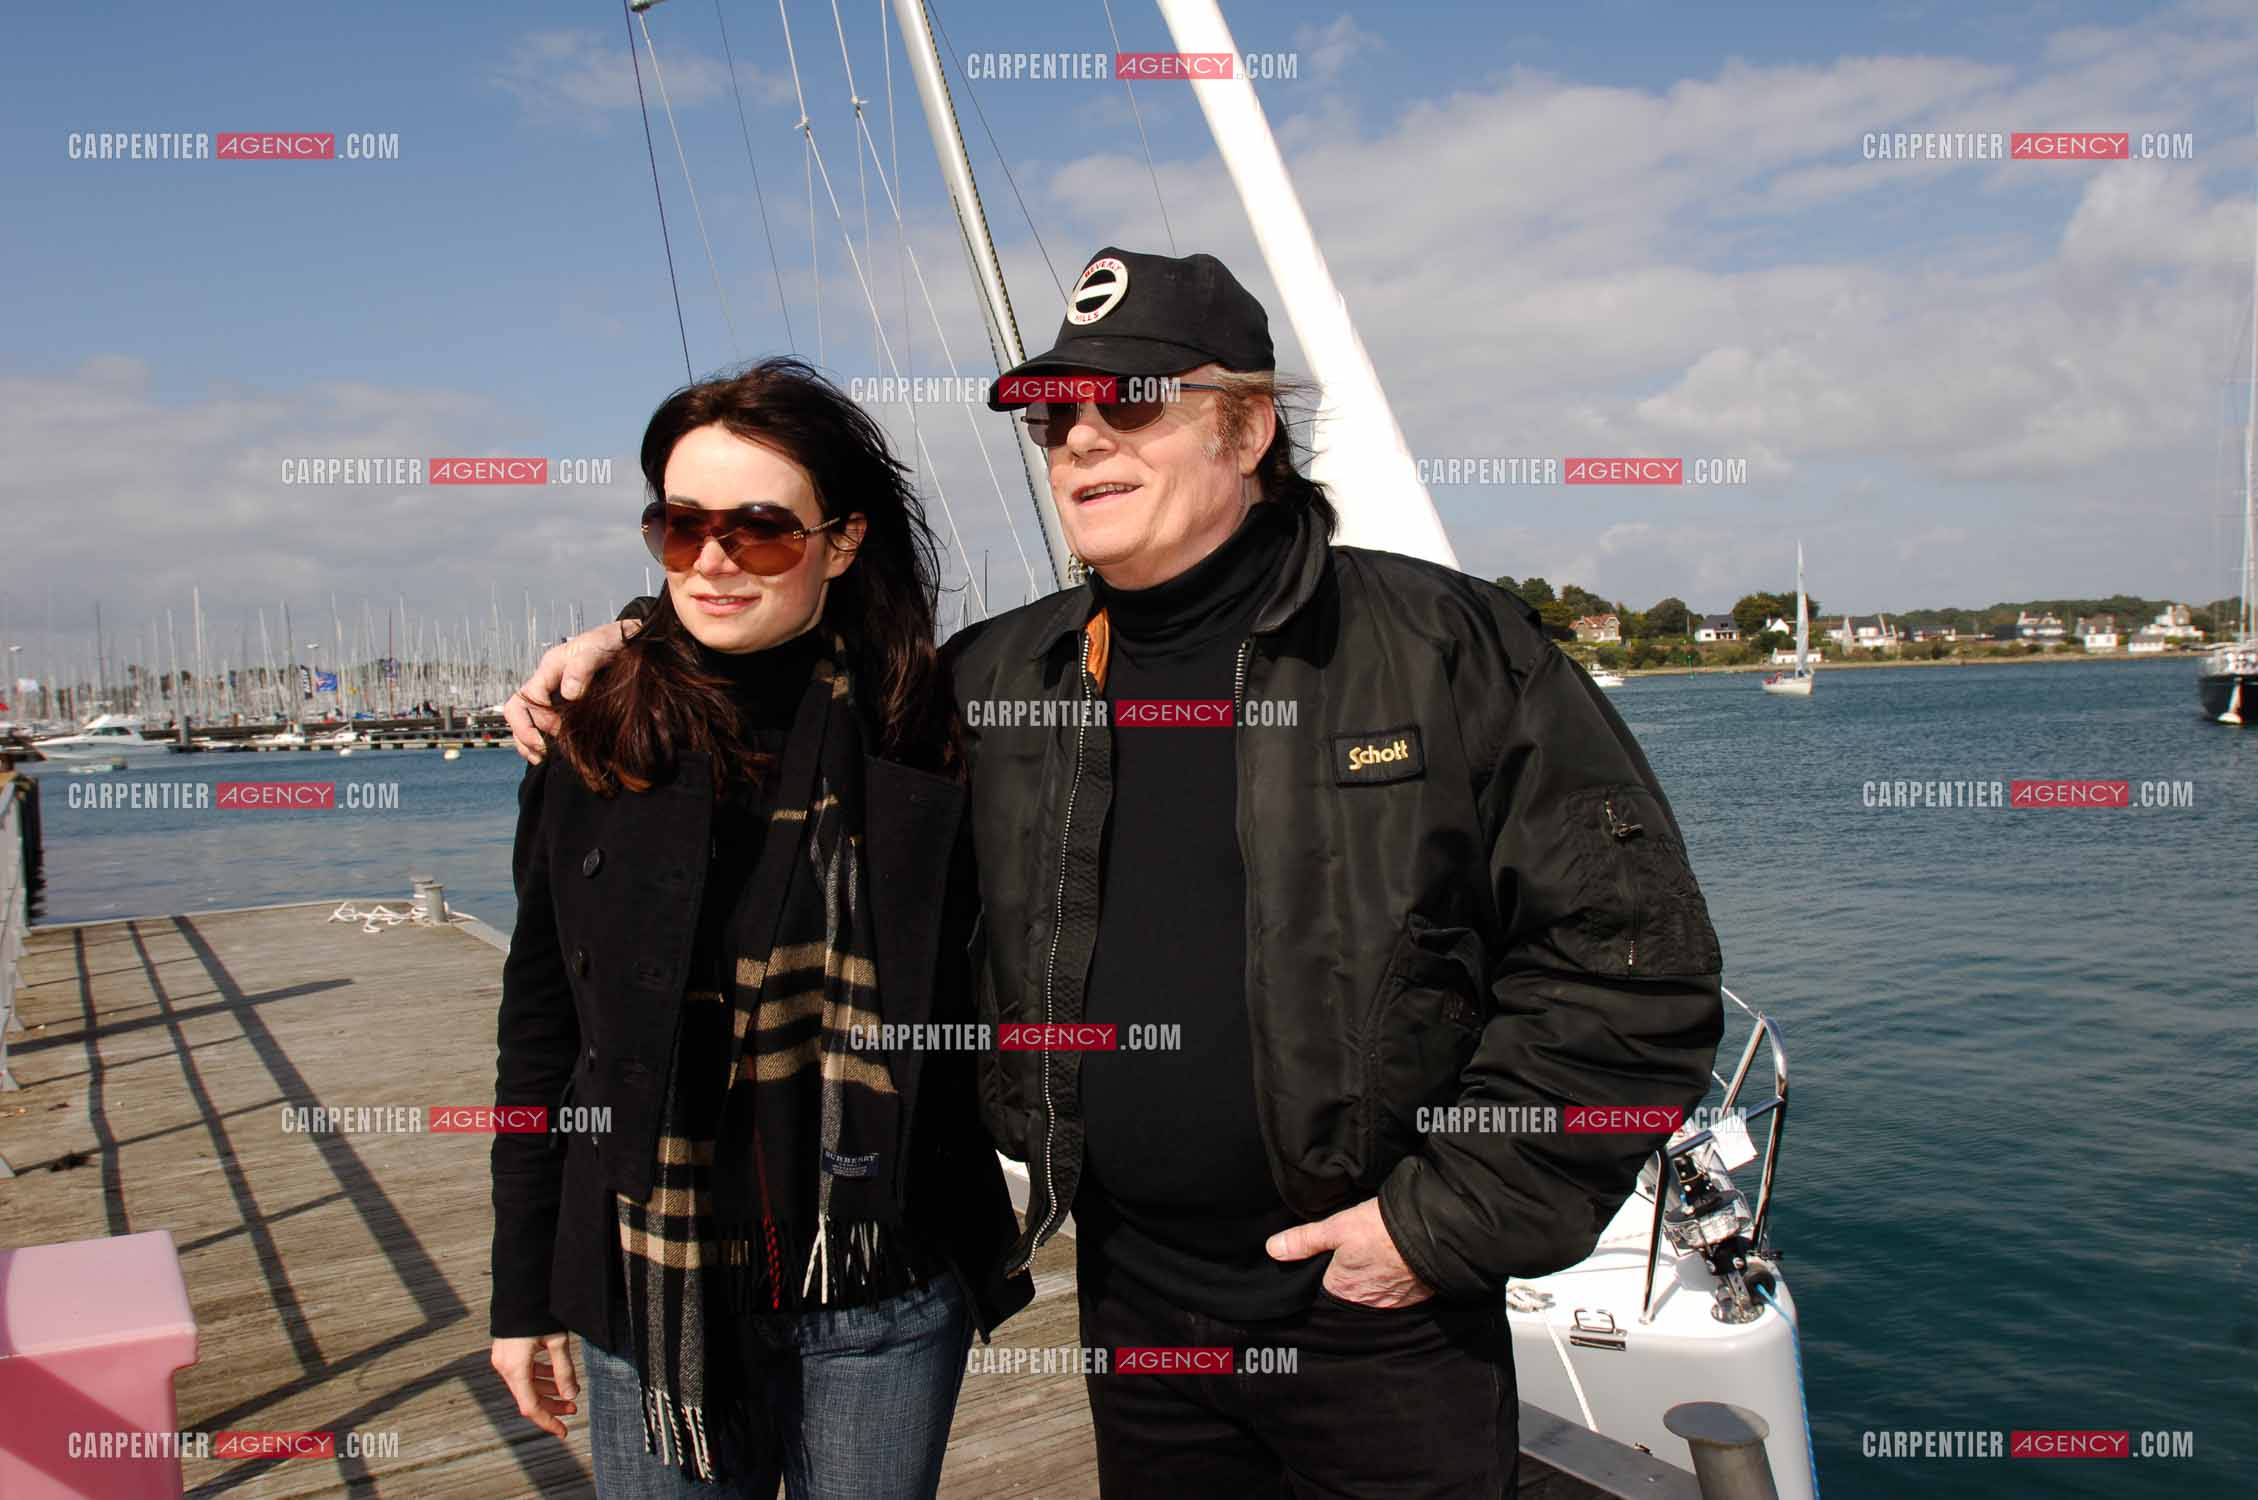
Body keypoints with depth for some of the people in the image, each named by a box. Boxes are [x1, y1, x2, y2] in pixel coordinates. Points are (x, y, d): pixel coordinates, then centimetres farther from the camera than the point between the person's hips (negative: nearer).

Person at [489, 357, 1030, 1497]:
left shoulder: (926, 735, -6)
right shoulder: (595, 739, -2)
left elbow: (978, 1006, 4)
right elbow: (541, 1027, 4)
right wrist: (523, 1294, 6)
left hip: (882, 1298, -1)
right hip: (645, 1288, 1)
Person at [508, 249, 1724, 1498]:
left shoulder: (1447, 647, -9)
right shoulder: (1001, 679, 3)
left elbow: (1635, 953, -9)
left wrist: (1451, 1215, -12)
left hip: (1380, 1313, -3)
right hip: (1133, 1300, 4)